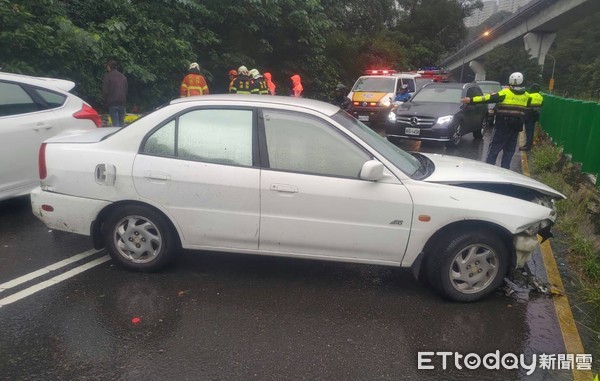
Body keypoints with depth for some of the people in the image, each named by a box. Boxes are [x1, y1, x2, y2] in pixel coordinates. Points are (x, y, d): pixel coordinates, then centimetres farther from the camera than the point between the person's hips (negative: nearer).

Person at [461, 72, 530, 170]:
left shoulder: (505, 92, -8)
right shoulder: (526, 96, 7)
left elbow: (489, 98, -13)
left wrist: (471, 100, -13)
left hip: (503, 125, -4)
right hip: (517, 126, 4)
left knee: (494, 148, 0)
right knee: (509, 150, 12)